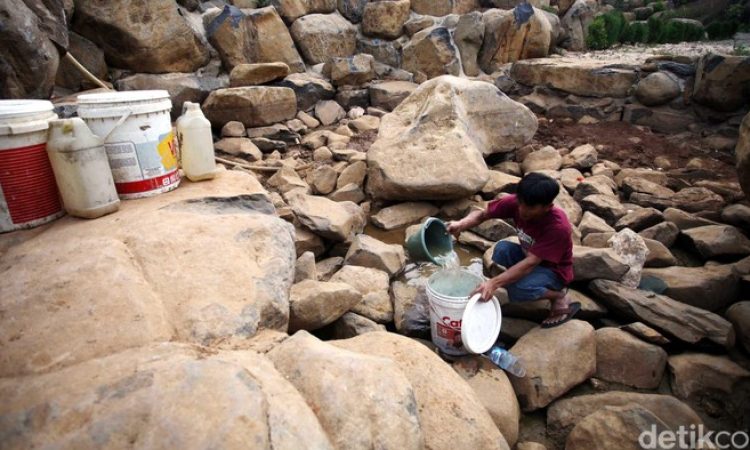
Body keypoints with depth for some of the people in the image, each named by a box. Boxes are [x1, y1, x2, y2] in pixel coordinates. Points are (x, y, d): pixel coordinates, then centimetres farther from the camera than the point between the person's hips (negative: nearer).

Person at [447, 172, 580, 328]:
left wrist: (494, 283, -47)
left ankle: (559, 296, -3)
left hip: (553, 271, -5)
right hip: (528, 256, 5)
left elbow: (530, 264, -38)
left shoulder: (558, 227, -34)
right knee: (502, 249, -26)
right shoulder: (516, 202, -21)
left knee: (518, 289, -32)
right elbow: (482, 214, -14)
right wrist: (461, 224, -36)